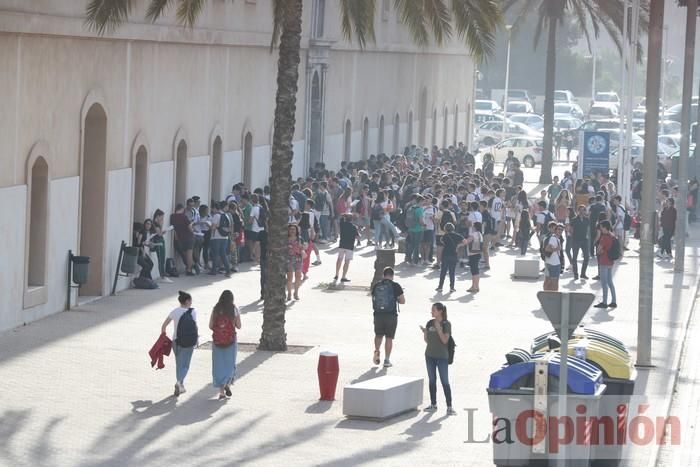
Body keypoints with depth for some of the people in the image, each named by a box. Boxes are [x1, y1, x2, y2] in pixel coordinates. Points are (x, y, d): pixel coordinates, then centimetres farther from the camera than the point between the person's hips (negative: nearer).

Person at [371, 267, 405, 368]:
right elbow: (402, 301, -4)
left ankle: (377, 351, -1)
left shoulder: (376, 286, 2)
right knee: (389, 337, 7)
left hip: (378, 314, 2)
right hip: (391, 315, -2)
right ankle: (387, 360, 8)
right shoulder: (395, 286, -6)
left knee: (378, 335, 21)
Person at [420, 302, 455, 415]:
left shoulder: (446, 324, -8)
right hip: (430, 355, 5)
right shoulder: (430, 323, 5)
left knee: (445, 381, -4)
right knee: (432, 380, 10)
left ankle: (449, 407, -2)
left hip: (442, 356, -5)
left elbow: (445, 340, -15)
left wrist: (439, 329, -23)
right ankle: (433, 404, 19)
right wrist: (424, 332, -10)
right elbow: (427, 340, 8)